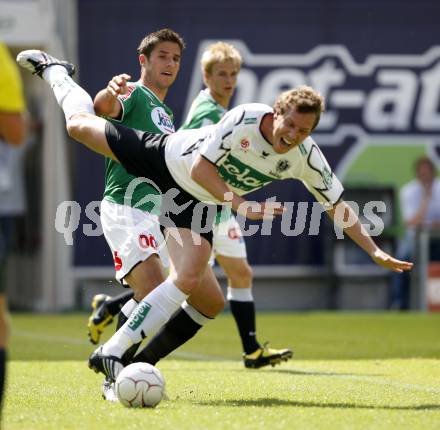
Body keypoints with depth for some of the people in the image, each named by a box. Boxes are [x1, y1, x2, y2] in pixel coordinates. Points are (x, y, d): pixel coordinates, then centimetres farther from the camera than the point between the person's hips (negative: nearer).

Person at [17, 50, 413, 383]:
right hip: (168, 157, -3)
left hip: (197, 202, 3)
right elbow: (200, 169, -30)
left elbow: (338, 206, -12)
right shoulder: (244, 119, -35)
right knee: (80, 124, 9)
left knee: (189, 279, -17)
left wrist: (376, 252, -18)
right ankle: (53, 70, 42)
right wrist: (243, 206, -39)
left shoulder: (306, 159, -23)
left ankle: (113, 353, -11)